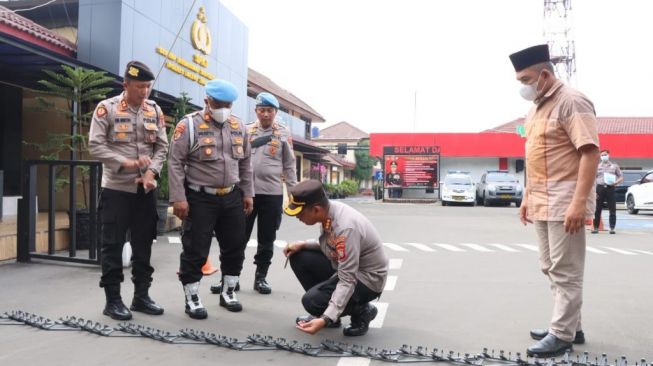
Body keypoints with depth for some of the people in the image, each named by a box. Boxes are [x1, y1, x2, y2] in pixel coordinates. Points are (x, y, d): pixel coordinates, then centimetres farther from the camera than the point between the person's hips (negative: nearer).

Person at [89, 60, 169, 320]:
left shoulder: (155, 111, 6)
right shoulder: (106, 108, -6)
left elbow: (162, 147, 6)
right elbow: (95, 146, -10)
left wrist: (151, 172, -9)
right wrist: (126, 163, -20)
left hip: (146, 188, 4)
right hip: (116, 188, -4)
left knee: (144, 244, 10)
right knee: (113, 245, 2)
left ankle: (141, 296, 22)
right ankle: (113, 299, 13)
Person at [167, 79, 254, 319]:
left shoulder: (238, 127, 9)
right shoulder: (189, 125, -8)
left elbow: (245, 163, 16)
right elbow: (175, 163, -10)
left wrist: (247, 193, 12)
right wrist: (178, 198, -16)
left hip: (232, 198, 5)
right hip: (200, 198, -5)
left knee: (235, 247, 12)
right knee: (195, 251, 1)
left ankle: (228, 293, 29)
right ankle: (192, 299, 16)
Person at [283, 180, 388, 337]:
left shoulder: (345, 227, -34)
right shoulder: (328, 211, -9)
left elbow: (347, 282, -33)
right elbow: (328, 245, 12)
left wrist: (326, 319, -39)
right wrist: (302, 244, -5)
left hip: (366, 279, -9)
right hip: (344, 267, 9)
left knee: (312, 301, -23)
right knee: (298, 257, 0)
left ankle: (362, 311, 2)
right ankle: (325, 312, 11)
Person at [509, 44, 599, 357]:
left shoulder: (571, 102, -9)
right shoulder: (534, 110, 16)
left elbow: (590, 152, -17)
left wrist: (579, 202, -23)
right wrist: (527, 197, 19)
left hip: (564, 201, -9)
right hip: (541, 202, 9)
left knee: (566, 271, -1)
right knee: (551, 268, 14)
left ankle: (562, 334, 8)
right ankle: (570, 326, 26)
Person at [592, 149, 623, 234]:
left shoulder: (614, 166, 9)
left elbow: (621, 177, 10)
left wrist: (616, 182, -12)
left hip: (610, 188, 0)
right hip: (600, 188, 0)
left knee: (612, 209, -1)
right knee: (597, 209, 1)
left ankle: (612, 228, 5)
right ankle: (596, 228, 7)